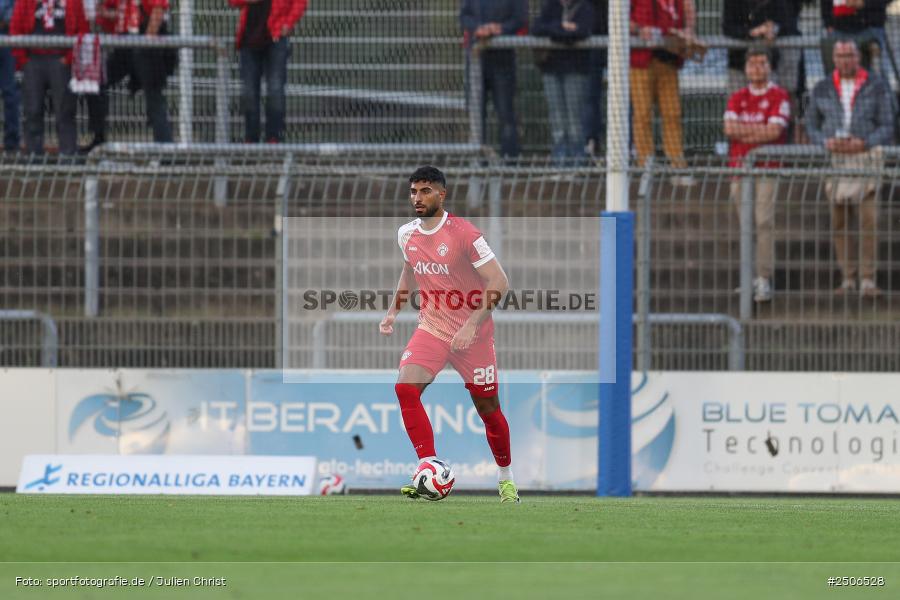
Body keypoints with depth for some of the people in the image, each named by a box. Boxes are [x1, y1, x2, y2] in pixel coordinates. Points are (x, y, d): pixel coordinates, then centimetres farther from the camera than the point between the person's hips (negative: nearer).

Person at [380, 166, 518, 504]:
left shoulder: (463, 233, -17)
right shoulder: (407, 234, 1)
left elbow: (499, 282, -18)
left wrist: (472, 325, -25)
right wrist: (393, 312, 14)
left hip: (472, 333, -4)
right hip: (431, 329, 4)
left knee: (487, 407, 6)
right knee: (405, 387, -21)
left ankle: (506, 478, 29)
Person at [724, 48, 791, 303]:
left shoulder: (779, 96, 1)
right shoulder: (737, 98, 15)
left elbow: (774, 131, -10)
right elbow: (730, 129, 1)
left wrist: (744, 131, -3)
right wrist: (760, 129, -6)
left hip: (768, 167, -4)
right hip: (739, 166, 5)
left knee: (764, 222, -12)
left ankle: (764, 279, -13)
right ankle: (750, 277, 12)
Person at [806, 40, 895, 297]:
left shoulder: (877, 87, 2)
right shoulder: (822, 90, 8)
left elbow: (887, 127, 1)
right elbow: (811, 125, 11)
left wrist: (863, 143, -15)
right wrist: (826, 142, -10)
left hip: (866, 157, -2)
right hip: (834, 160, 2)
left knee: (868, 220, -10)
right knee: (839, 223, 1)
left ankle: (868, 280, -8)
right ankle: (848, 278, 9)